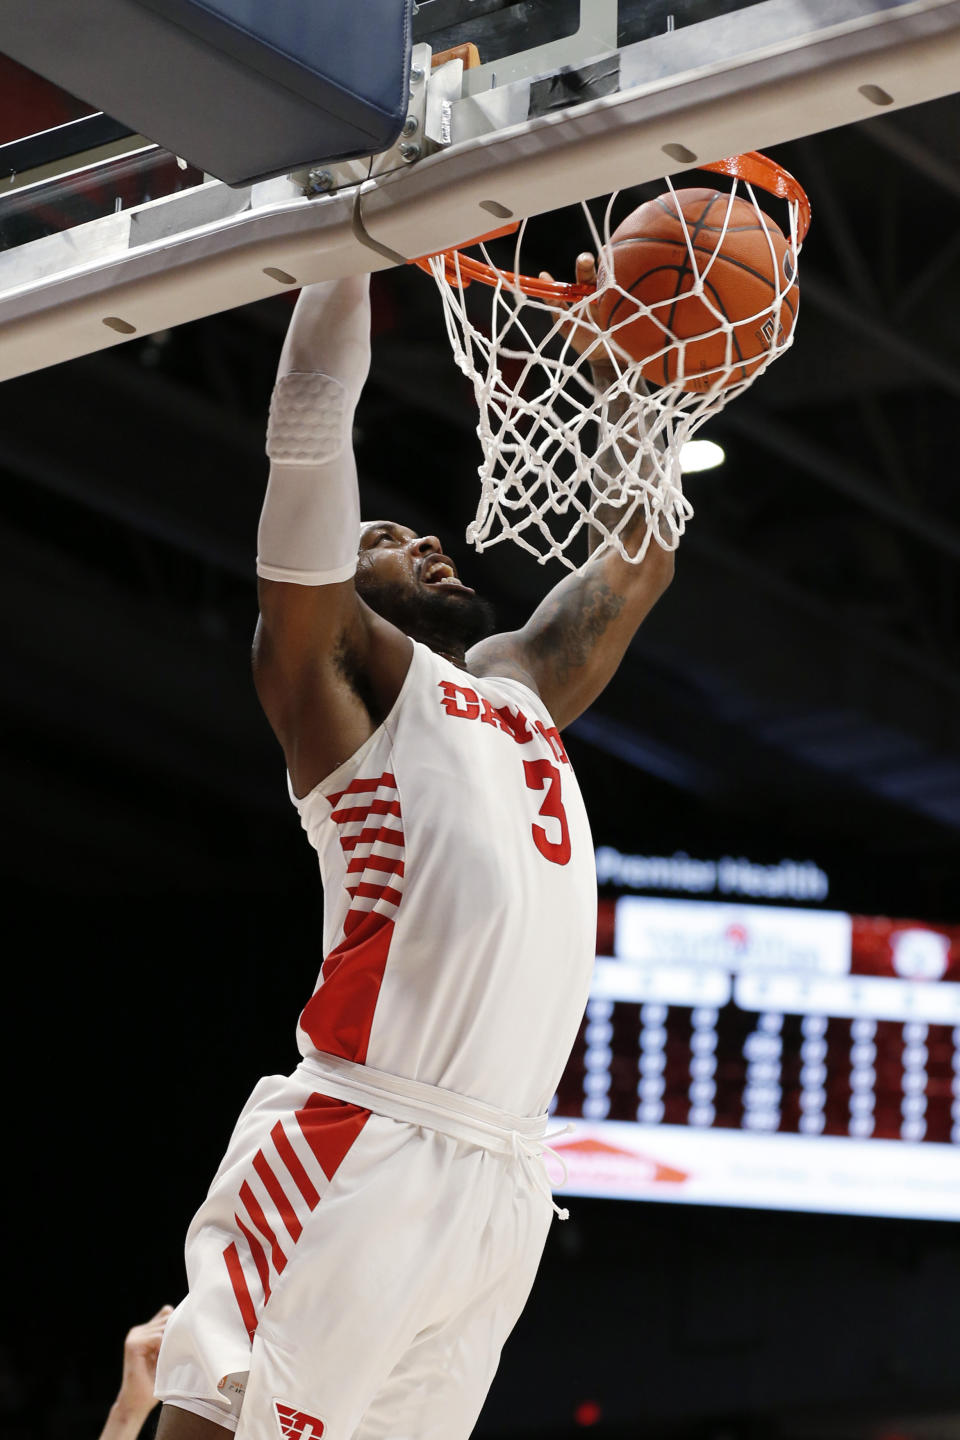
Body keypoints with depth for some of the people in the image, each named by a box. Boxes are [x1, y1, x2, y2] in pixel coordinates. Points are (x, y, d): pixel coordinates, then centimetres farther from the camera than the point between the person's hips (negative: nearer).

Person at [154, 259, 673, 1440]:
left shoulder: (519, 684, 27)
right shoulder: (337, 672, 7)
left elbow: (639, 559, 38)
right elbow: (310, 415, -2)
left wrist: (632, 372, 33)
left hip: (504, 1181, 7)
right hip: (363, 1152, -6)